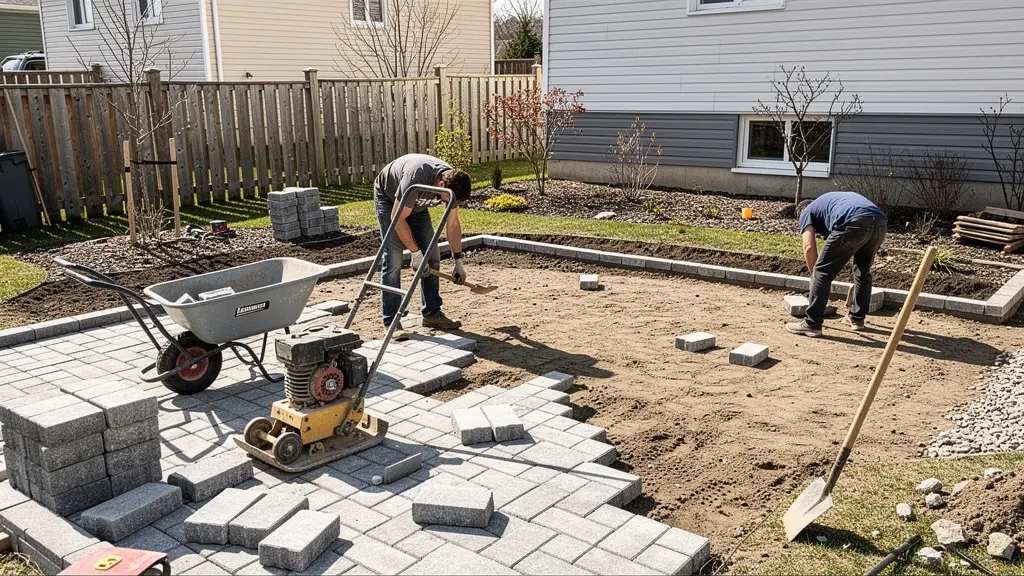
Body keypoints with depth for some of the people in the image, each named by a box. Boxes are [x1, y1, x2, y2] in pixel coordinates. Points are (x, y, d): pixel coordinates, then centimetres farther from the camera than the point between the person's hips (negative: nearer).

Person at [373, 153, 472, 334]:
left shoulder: (453, 182, -20)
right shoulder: (416, 178, -41)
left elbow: (453, 224, -6)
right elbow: (398, 218, -31)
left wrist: (458, 261, -4)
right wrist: (416, 253, -28)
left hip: (415, 204, 6)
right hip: (388, 198, -6)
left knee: (432, 256, -1)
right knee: (393, 260, -16)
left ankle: (432, 313, 9)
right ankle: (391, 322, -12)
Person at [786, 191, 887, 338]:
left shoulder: (807, 212, 24)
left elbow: (809, 247, 6)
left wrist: (814, 274, 18)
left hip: (855, 223, -7)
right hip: (880, 222, 7)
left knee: (822, 272, 5)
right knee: (863, 271, 27)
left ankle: (812, 324, 6)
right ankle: (857, 318, 37)